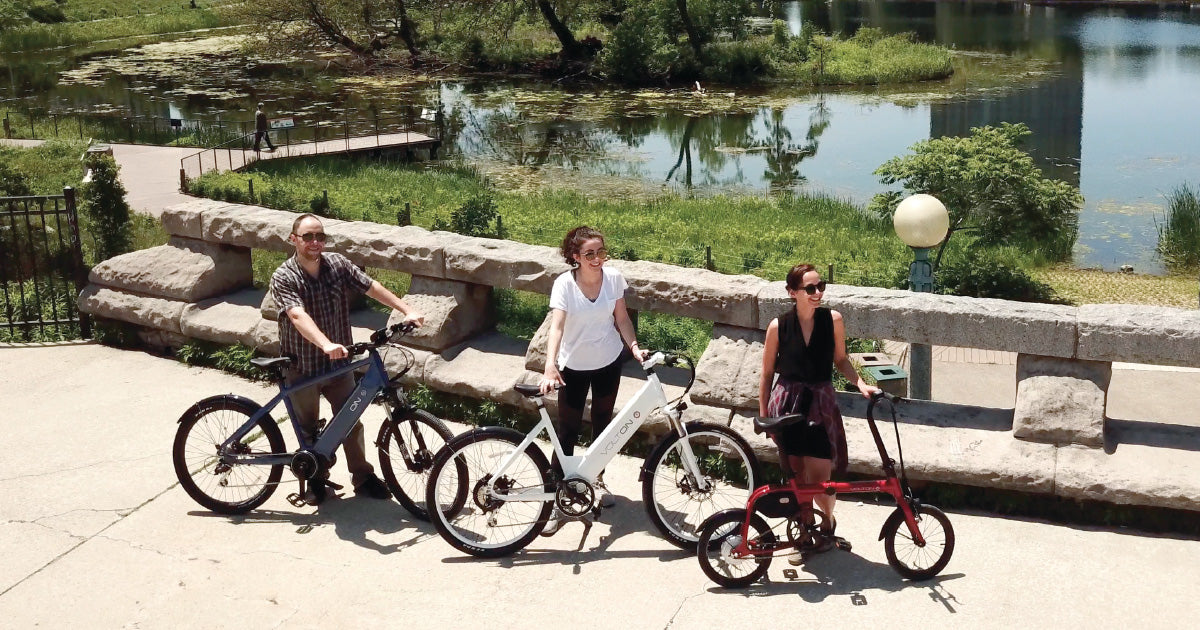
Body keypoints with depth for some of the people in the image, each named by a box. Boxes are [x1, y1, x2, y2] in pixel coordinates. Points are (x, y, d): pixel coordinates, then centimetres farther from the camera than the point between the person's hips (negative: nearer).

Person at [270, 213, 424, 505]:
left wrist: (407, 310, -12)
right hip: (302, 368, -3)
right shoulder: (283, 278, -19)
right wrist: (326, 345, -49)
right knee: (307, 428, 14)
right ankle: (315, 479, 33)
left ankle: (363, 477, 28)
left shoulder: (337, 264, -6)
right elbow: (299, 317, -34)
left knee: (351, 422, 12)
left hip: (338, 363, 3)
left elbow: (372, 287, -3)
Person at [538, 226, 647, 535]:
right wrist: (550, 367, -43)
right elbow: (556, 326, -30)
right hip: (574, 366, -3)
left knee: (602, 422, 19)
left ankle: (598, 480, 41)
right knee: (567, 431, 1)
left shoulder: (614, 278, -11)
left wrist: (634, 346, -15)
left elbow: (622, 318, 0)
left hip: (608, 362, 3)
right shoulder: (564, 284, -21)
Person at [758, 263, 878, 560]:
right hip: (787, 403, 0)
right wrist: (763, 414, 4)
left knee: (819, 480, -4)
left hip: (821, 403, 0)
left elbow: (840, 359, 10)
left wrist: (860, 383, -5)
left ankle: (828, 522, 27)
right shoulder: (778, 326, -6)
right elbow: (767, 373, 3)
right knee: (797, 476, 5)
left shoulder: (832, 319, -4)